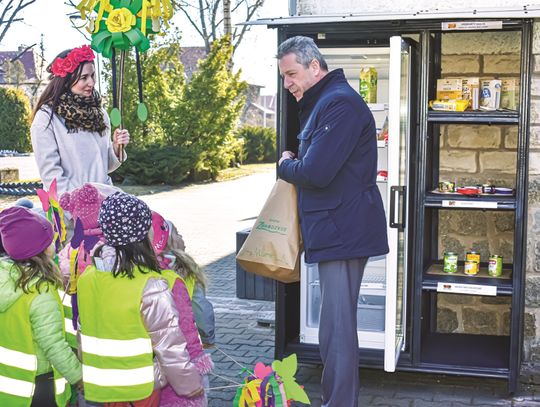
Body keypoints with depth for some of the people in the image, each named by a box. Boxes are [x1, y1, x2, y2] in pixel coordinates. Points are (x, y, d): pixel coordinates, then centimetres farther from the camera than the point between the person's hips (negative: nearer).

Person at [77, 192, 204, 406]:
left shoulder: (87, 278, -5)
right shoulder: (151, 286, -23)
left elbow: (86, 331, 6)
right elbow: (169, 343, -18)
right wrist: (190, 385, -3)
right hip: (141, 389, -5)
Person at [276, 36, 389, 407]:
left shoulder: (340, 103, -16)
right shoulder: (321, 104, 19)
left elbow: (315, 172, -23)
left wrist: (285, 166, -4)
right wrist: (293, 165, 2)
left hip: (343, 232, -11)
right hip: (336, 231, 11)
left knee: (337, 328, -7)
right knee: (337, 324, 17)